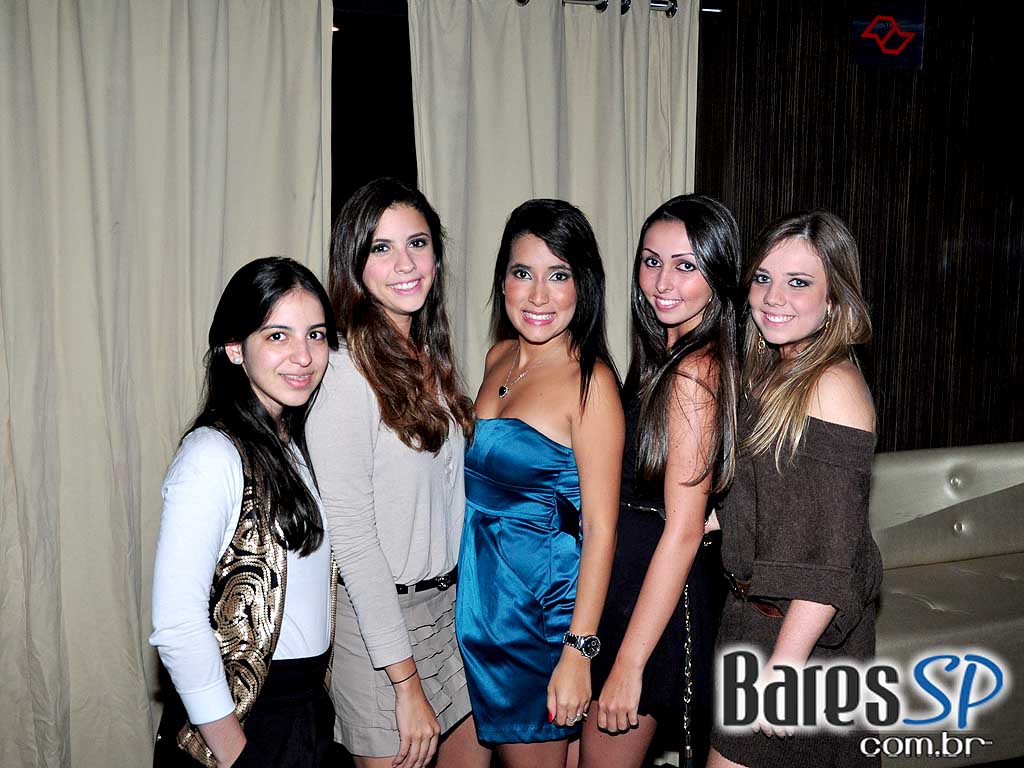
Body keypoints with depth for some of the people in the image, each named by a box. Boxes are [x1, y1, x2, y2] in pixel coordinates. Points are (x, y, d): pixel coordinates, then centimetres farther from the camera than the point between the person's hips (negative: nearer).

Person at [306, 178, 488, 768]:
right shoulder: (344, 376, -19)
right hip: (379, 616, -7)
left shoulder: (431, 358, 6)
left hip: (451, 603, 7)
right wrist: (407, 684, -19)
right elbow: (351, 538, -20)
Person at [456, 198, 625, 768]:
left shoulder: (590, 381, -17)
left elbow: (600, 528, -17)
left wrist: (579, 653, -18)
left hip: (542, 604, -6)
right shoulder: (500, 357, 4)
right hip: (475, 592, 7)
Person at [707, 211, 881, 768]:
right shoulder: (774, 374, 8)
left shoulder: (832, 385, -21)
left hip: (802, 631, -9)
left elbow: (833, 551, -23)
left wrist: (784, 665, -22)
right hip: (756, 612, 9)